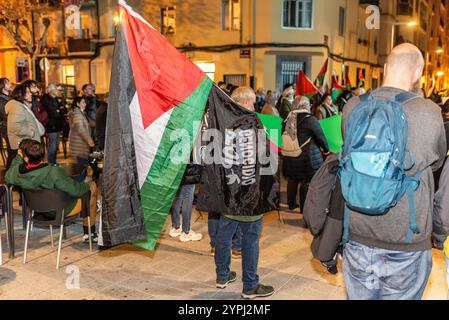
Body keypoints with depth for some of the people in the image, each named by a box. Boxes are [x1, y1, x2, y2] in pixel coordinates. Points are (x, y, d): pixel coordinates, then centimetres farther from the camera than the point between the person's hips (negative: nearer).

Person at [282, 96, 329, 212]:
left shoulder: (289, 119, 2)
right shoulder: (310, 119, -13)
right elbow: (320, 136, -8)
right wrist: (326, 149, 8)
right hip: (307, 157, -5)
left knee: (292, 180, 18)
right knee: (307, 181, 6)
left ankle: (291, 204, 31)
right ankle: (304, 207, 14)